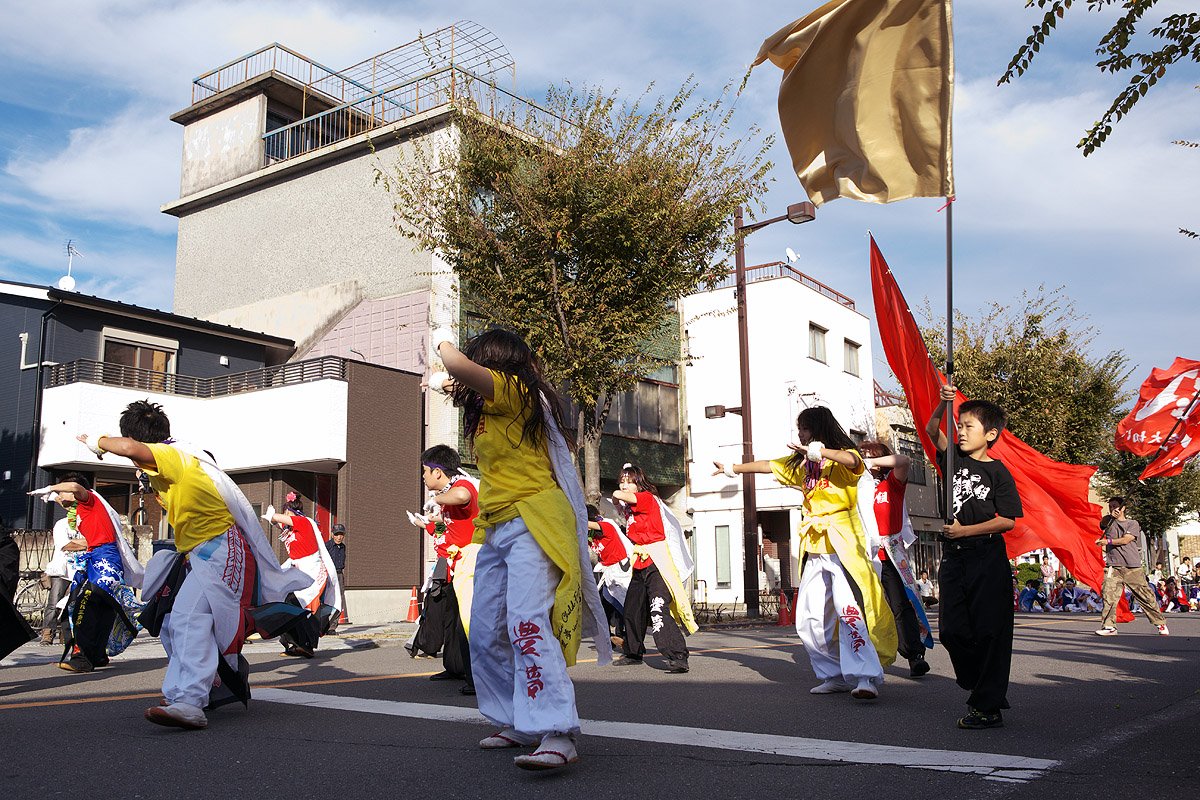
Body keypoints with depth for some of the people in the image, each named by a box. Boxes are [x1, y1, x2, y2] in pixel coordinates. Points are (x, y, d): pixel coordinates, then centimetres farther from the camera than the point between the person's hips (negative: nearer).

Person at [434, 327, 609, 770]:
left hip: (531, 522, -10)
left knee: (527, 623, -24)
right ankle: (519, 724, 18)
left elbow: (460, 368, -21)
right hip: (495, 530, 10)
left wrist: (443, 340, -2)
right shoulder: (492, 408, 23)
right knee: (485, 637, 8)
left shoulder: (514, 390, -6)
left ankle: (557, 734, -29)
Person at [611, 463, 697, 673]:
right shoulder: (629, 507, 16)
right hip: (641, 563, 10)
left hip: (656, 561, -10)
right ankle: (634, 653, 35)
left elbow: (618, 495, -21)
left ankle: (678, 656, -26)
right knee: (631, 609, 17)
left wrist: (618, 498, 0)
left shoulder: (647, 498, -10)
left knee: (659, 609, -22)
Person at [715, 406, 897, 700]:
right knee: (809, 620, 4)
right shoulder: (801, 462, 19)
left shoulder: (842, 457, -2)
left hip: (842, 541, -8)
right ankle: (837, 676, 11)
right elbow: (768, 466, 30)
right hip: (814, 545, 8)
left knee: (848, 608, -22)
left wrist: (820, 451, -40)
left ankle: (866, 678, -23)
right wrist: (733, 469, 39)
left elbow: (853, 461, -25)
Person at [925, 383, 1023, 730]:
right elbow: (932, 430, 7)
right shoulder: (956, 459, 9)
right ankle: (990, 690, 22)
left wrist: (965, 530, -13)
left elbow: (1008, 520, -8)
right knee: (952, 629, 4)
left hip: (987, 559, -5)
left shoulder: (998, 473, -5)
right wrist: (943, 405, -11)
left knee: (989, 631, -4)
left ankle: (989, 707, 2)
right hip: (954, 558, 6)